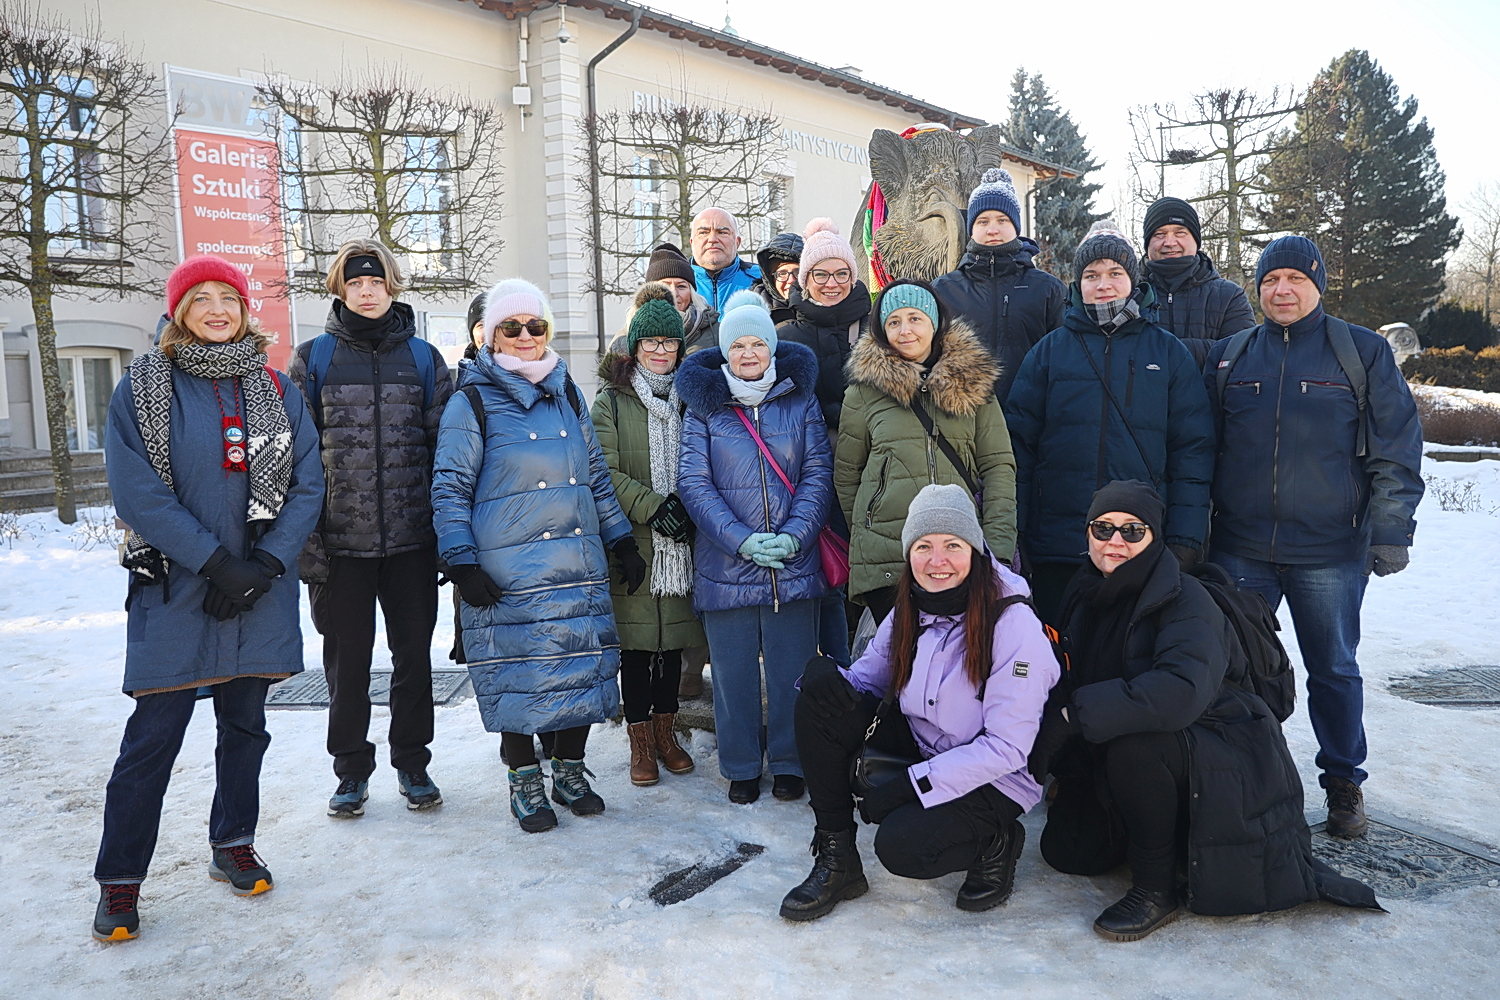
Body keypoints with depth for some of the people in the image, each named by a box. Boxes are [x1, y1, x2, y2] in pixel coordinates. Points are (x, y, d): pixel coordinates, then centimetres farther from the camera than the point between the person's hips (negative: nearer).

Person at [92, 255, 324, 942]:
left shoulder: (277, 390, 6)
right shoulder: (142, 388, -1)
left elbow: (306, 486, 1)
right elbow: (136, 492, -10)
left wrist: (263, 565, -10)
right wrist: (217, 562, -15)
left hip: (259, 594, 3)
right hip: (173, 592, -3)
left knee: (245, 723, 13)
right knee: (153, 737, 0)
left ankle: (232, 846, 31)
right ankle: (119, 881, 15)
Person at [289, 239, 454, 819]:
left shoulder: (423, 357, 7)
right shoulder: (313, 358, 4)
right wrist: (305, 538, -6)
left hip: (412, 537, 1)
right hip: (340, 541, 0)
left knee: (414, 653, 9)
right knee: (347, 660, 9)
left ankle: (412, 763, 26)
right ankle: (352, 770, 25)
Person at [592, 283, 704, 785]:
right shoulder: (611, 398, 2)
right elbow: (605, 472, -7)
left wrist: (686, 505, -5)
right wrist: (651, 506, -17)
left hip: (682, 538, 3)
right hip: (632, 541, -3)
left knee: (674, 636, 10)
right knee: (635, 639, 2)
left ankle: (665, 731, 25)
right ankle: (640, 740, 15)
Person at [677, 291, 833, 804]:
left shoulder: (800, 399, 6)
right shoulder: (704, 404, 3)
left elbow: (818, 472, 2)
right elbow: (693, 482, -4)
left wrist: (794, 536, -12)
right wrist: (741, 540, -14)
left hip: (794, 562, 1)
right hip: (725, 563, 0)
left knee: (792, 670, 8)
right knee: (733, 670, 8)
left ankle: (790, 762, 26)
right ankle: (741, 767, 26)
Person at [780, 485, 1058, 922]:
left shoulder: (1013, 624, -21)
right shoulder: (908, 612, -3)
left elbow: (1007, 748, -20)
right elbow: (867, 677, 6)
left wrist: (912, 783, -23)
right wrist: (831, 681, -20)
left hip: (992, 780, -6)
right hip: (919, 745, 6)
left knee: (901, 846, -31)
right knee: (818, 699, -16)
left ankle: (995, 842, 2)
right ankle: (836, 859, -8)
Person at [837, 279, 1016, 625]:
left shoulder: (973, 382, 7)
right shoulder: (864, 391, 4)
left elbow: (999, 466, 3)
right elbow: (846, 473, 10)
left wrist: (998, 547, -5)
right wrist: (864, 532, 7)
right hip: (885, 557, -1)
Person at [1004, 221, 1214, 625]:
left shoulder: (1169, 353, 7)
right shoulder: (1050, 350, 7)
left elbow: (1193, 450, 4)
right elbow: (1019, 443, 4)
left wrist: (1185, 539, -4)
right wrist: (1012, 535, -2)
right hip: (1056, 547, 0)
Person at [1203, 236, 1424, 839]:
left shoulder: (1363, 352, 2)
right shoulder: (1227, 357, 8)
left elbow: (1397, 449, 1)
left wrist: (1391, 531, -5)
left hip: (1330, 551, -2)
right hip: (1240, 550, 2)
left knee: (1334, 669, 10)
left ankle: (1344, 784, 28)